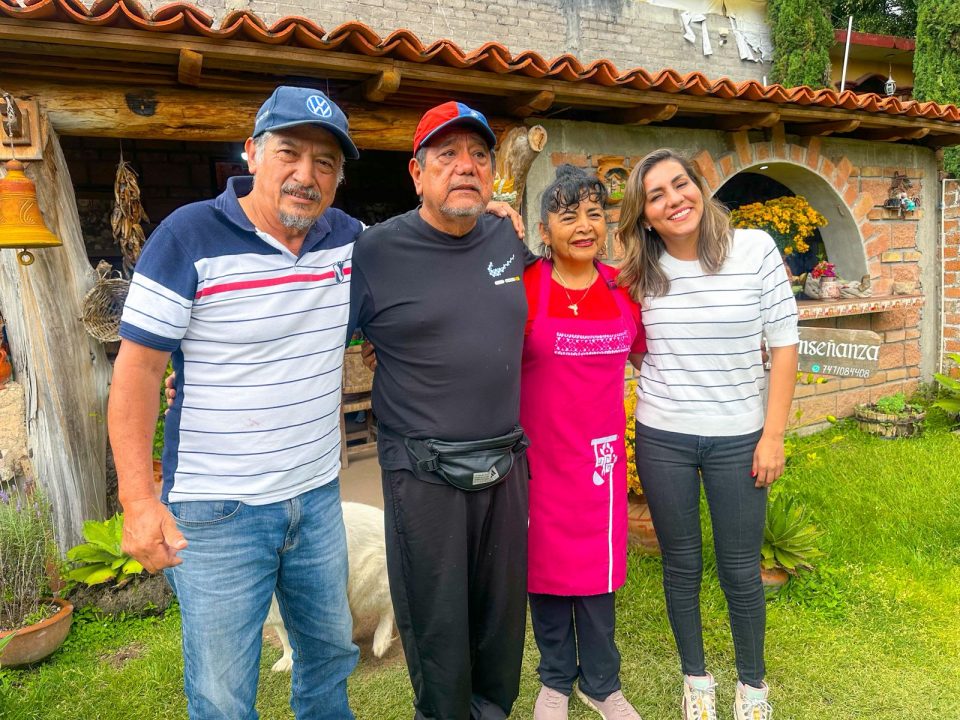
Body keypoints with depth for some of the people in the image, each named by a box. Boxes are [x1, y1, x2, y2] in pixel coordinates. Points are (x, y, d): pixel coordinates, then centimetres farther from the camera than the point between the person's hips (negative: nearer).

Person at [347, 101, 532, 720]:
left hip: (506, 463, 5)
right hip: (424, 475, -4)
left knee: (503, 607, 20)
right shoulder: (377, 251, -9)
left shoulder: (509, 240, 5)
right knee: (436, 622, 10)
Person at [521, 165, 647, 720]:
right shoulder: (524, 288, -10)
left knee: (599, 569, 15)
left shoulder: (624, 287, 2)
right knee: (546, 566, 14)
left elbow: (644, 352, 16)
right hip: (540, 455, -2)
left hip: (601, 454, 3)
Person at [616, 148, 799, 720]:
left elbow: (784, 344, -5)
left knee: (741, 571, 11)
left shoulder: (756, 249, -8)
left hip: (738, 438, -1)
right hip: (663, 440, 2)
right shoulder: (641, 273, -2)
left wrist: (774, 435, -7)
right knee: (682, 566, 14)